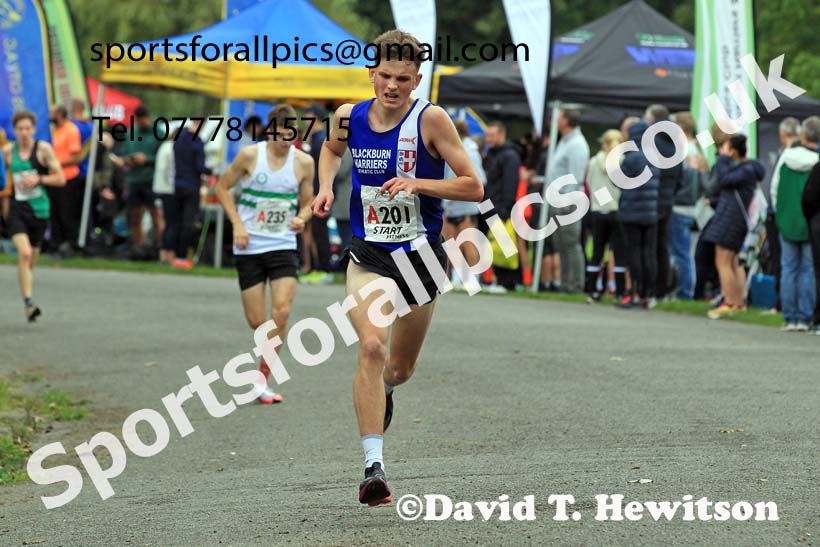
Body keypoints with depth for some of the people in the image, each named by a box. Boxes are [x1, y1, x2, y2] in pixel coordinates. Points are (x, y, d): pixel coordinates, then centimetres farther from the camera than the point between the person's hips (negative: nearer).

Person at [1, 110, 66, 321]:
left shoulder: (43, 149, -2)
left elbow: (61, 179, -2)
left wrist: (38, 179, -15)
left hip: (39, 209, 0)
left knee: (31, 260, 10)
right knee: (24, 253, -22)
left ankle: (28, 302, 28)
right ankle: (28, 303, -26)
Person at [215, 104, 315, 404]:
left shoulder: (303, 162, 0)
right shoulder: (250, 156, -5)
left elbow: (307, 203, 12)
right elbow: (222, 187, 5)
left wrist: (302, 218, -12)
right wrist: (237, 224, -6)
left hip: (283, 246, 1)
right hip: (249, 247, -1)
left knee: (281, 312, -16)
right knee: (256, 320, -1)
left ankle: (263, 378, -5)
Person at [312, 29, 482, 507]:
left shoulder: (431, 120, -12)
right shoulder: (349, 118, -2)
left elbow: (474, 187, -11)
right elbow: (332, 149, 23)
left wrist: (417, 183, -23)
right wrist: (326, 186, 5)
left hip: (421, 255, 0)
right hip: (368, 256, 1)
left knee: (401, 368, 15)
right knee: (371, 347, -23)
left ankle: (382, 389, 55)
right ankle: (373, 464, -23)